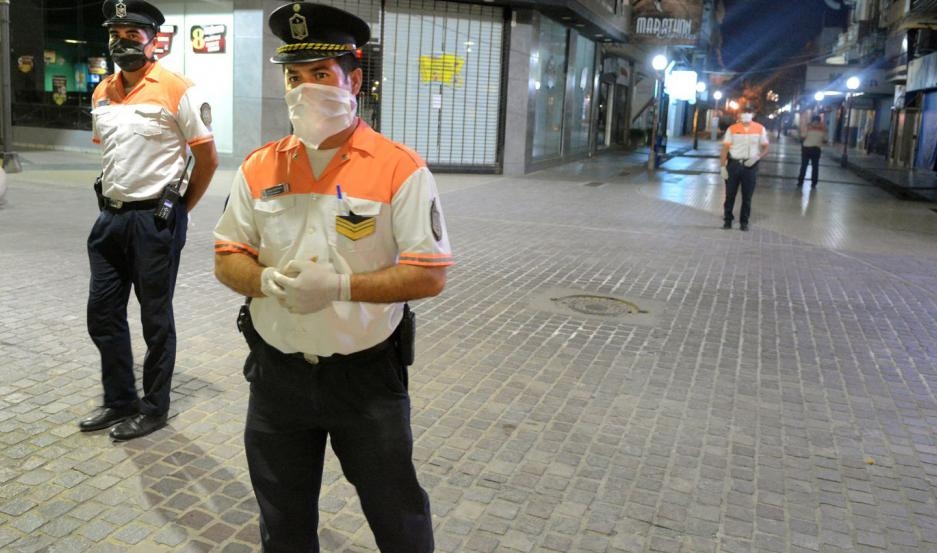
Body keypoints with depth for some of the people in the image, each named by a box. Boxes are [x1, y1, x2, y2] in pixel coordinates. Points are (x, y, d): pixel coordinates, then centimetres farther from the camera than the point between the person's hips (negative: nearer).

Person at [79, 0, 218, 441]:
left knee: (155, 319, 5)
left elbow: (207, 158, -7)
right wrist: (113, 199, 16)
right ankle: (119, 401, 29)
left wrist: (178, 209, -1)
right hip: (110, 216, 7)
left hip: (155, 219, -7)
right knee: (102, 313, 12)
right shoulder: (101, 93, 10)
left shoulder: (176, 91, -11)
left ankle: (154, 408, 20)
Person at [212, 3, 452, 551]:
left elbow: (429, 275, -14)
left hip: (368, 375, -3)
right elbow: (228, 257, 6)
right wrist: (266, 280, -17)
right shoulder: (259, 168, 2)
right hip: (277, 373, 4)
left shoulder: (400, 169, -12)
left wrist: (340, 286, -25)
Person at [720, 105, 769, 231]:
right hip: (734, 164, -1)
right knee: (730, 194, 4)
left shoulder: (760, 129, 3)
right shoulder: (732, 129, 0)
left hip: (750, 166, 1)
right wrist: (723, 166, -8)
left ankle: (744, 222, 15)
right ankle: (727, 220, 16)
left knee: (747, 196, 6)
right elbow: (725, 148, -1)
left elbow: (765, 148, 7)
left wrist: (756, 158, -11)